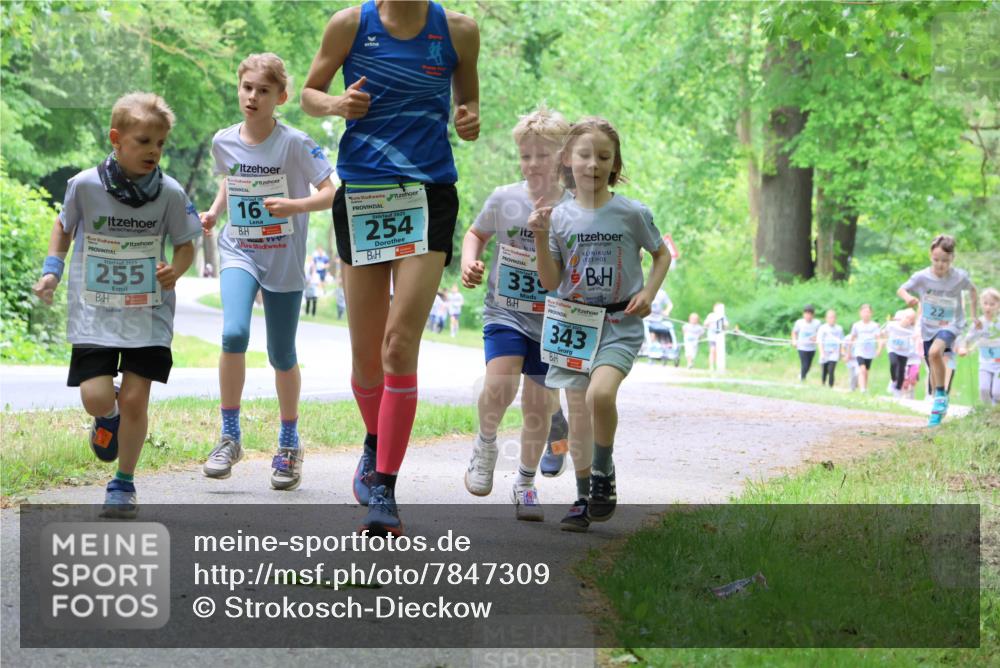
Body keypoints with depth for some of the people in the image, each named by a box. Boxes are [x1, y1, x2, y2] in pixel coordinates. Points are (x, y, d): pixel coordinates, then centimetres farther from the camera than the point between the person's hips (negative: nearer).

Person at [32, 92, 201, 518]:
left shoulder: (170, 193, -7)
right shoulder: (85, 185, -7)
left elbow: (186, 243, 6)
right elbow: (64, 226, 12)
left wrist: (176, 269, -15)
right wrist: (52, 269, 0)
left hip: (148, 313, 0)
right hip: (94, 311, 0)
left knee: (135, 399, -5)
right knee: (96, 397, -11)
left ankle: (124, 484, 15)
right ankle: (108, 417, 29)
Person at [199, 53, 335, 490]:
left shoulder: (294, 144, -13)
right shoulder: (224, 142, 0)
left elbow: (333, 192, -15)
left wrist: (295, 206, -30)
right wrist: (214, 211, 4)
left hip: (284, 261, -2)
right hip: (239, 253, 2)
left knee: (282, 356, 6)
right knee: (234, 334, -22)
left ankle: (289, 445, 27)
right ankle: (229, 436, -9)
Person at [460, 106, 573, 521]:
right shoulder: (504, 200, -1)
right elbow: (476, 233, 17)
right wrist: (469, 263, -1)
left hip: (551, 322, 1)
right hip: (505, 313, 0)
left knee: (539, 406, 5)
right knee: (499, 384, -24)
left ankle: (525, 484, 26)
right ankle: (485, 444, 6)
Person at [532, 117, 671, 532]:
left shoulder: (631, 213, -3)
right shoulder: (560, 217, 1)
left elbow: (662, 254, 12)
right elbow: (550, 282, 0)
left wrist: (649, 293, -4)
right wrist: (541, 237, -12)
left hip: (619, 323, -2)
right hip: (572, 322, 3)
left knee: (600, 394, -26)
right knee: (578, 414, 3)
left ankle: (604, 472, -3)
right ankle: (583, 499, 17)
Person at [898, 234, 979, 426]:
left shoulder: (959, 277, -15)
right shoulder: (922, 277, -16)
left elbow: (972, 290, 5)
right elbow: (901, 290, -9)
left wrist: (974, 315, 8)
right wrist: (908, 297, -32)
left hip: (951, 324, -3)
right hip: (928, 326, 3)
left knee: (935, 352, -32)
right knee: (933, 369, 11)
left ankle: (941, 395, -15)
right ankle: (939, 408, 34)